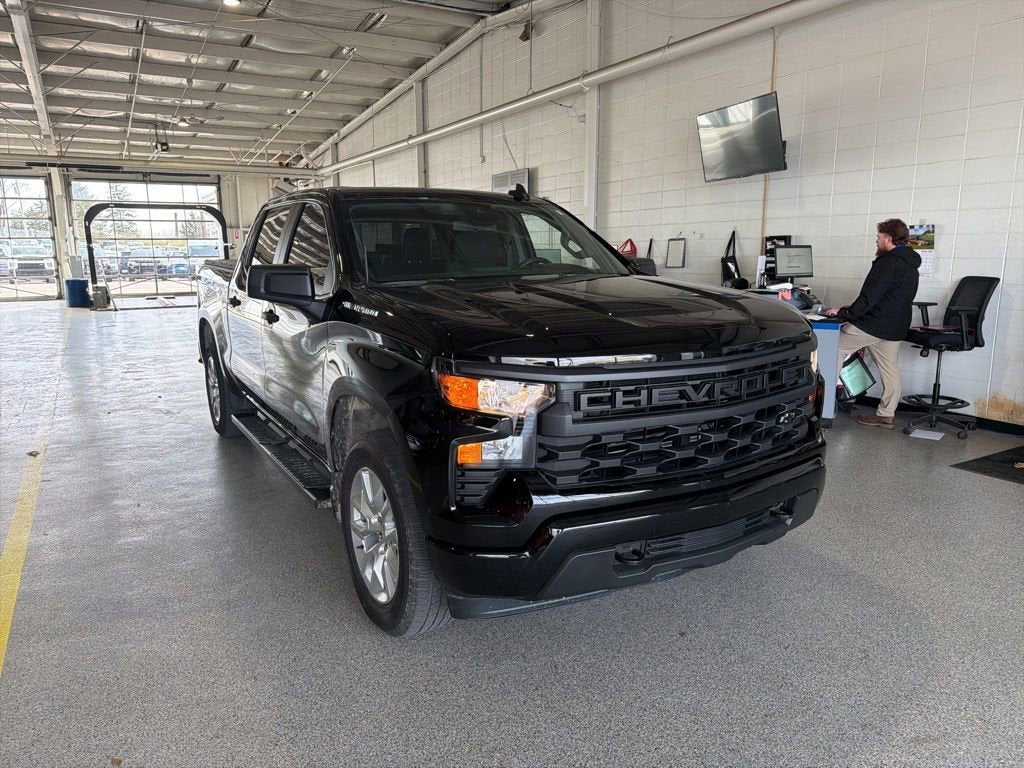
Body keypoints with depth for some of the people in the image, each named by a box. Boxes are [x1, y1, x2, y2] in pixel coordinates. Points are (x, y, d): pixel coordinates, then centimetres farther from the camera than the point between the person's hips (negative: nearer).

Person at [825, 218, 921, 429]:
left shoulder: (888, 262, -14)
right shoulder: (909, 264, 17)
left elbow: (870, 296, -20)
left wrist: (844, 313, -13)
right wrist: (854, 309, 18)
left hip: (874, 325, -10)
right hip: (895, 328, 10)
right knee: (890, 370, 9)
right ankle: (886, 415, 14)